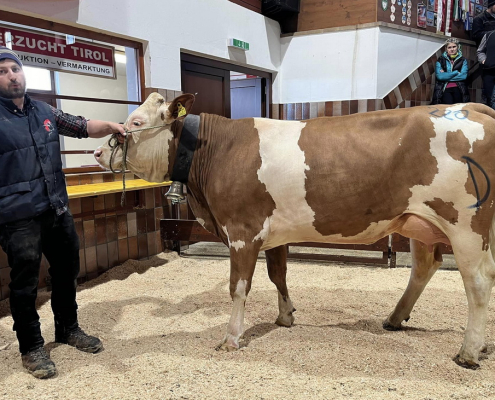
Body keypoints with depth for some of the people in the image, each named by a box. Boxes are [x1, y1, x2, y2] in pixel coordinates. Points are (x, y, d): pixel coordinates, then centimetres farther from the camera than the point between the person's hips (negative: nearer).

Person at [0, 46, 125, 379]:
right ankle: (32, 347, 23)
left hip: (58, 210, 6)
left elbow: (83, 127, 15)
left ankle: (68, 329, 37)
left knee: (67, 271, 16)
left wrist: (110, 126, -4)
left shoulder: (45, 112, 9)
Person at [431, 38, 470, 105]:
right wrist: (456, 72, -3)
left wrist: (446, 75, -2)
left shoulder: (463, 60, 13)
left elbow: (464, 76, -2)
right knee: (449, 104, -28)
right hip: (445, 89, -1)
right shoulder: (440, 60, 10)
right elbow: (439, 76, -5)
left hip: (458, 88, 1)